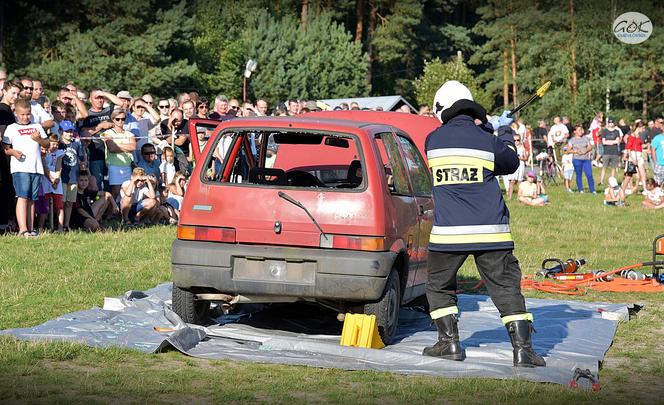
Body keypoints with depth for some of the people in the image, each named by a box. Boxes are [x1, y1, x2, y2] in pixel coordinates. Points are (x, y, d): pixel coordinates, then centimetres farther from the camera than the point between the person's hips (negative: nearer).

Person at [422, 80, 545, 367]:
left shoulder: (432, 140, 4)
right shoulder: (488, 141, -1)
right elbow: (511, 164, 18)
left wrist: (485, 128, 29)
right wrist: (504, 132, 32)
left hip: (447, 232, 1)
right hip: (490, 232, -1)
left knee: (439, 287, 20)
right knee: (507, 288, 3)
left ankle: (449, 342, 17)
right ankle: (522, 349, -3)